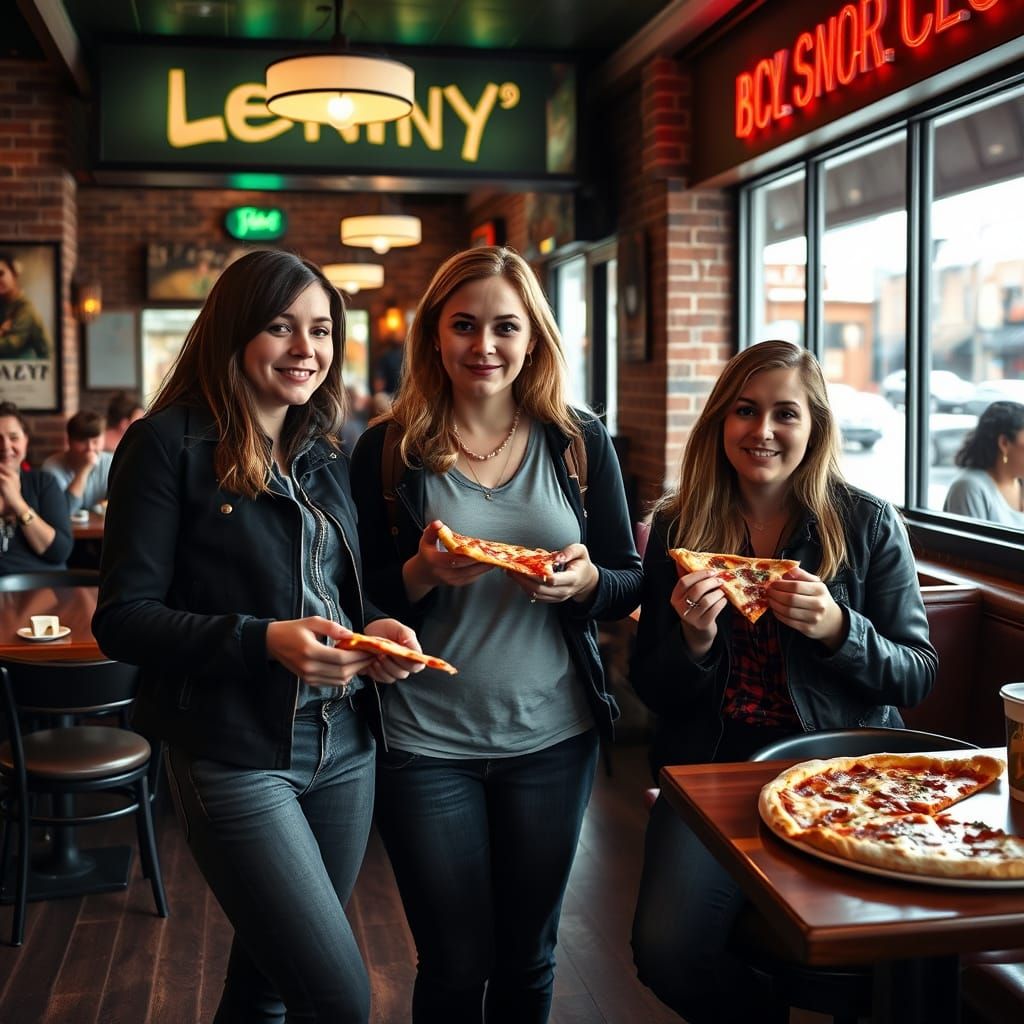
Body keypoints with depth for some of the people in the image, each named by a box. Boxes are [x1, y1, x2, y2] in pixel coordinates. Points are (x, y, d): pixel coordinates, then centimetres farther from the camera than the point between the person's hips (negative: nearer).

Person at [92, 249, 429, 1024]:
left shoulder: (328, 454, 10)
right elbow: (124, 619, -13)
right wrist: (264, 642, -26)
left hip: (343, 747, 6)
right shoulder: (170, 444, -10)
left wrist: (375, 628, -5)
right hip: (235, 753, -6)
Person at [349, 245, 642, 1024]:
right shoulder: (388, 451, -4)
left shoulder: (581, 444, 0)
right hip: (426, 743, -1)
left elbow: (630, 584, 4)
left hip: (552, 735, 2)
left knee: (528, 958, 17)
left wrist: (585, 582, -18)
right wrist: (422, 575, -22)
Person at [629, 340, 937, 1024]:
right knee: (666, 953, -19)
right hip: (710, 765, 2)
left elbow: (918, 677, 0)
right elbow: (652, 690, 6)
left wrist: (838, 629, -19)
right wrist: (694, 639, -16)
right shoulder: (678, 528, 4)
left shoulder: (869, 524, 0)